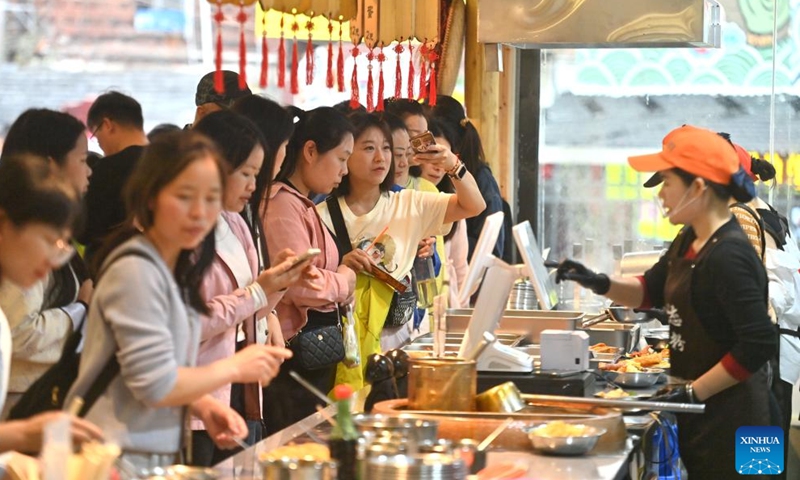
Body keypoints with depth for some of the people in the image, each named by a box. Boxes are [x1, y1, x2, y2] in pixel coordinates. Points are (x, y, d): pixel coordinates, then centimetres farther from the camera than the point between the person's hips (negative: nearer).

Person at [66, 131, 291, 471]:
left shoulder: (177, 268, 10)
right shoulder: (136, 270, -17)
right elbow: (155, 385, -19)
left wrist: (203, 406, 1)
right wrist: (235, 367, -8)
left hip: (158, 457, 9)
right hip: (120, 462, -9)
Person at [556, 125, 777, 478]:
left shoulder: (729, 257, -23)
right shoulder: (691, 240, 6)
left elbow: (759, 345, -26)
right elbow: (651, 290, 21)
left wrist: (692, 392, -21)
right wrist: (601, 284, 3)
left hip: (727, 418, -9)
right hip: (700, 410, 9)